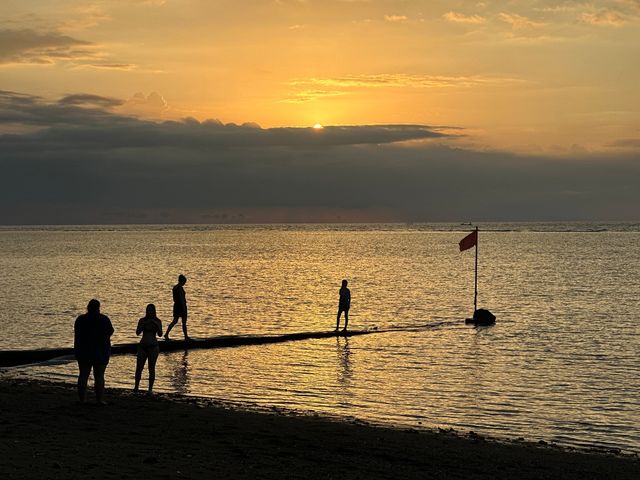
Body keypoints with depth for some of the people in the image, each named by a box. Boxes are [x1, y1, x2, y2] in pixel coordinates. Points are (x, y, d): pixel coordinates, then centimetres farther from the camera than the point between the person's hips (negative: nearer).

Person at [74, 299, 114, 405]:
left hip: (84, 352, 3)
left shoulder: (80, 319, 2)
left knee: (83, 375, 7)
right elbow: (110, 332, 5)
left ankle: (82, 399, 7)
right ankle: (100, 399, -5)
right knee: (99, 376, -2)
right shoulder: (104, 319, -7)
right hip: (101, 352, -3)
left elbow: (77, 335, 7)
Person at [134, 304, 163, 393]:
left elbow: (160, 335, -6)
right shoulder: (142, 320, 4)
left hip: (153, 346, -1)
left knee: (151, 368, -1)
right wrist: (144, 324, -17)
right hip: (142, 346, 2)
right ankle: (136, 386, 17)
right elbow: (137, 332, -4)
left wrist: (157, 325, -20)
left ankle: (150, 389, 5)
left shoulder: (157, 321, 1)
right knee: (139, 368, 0)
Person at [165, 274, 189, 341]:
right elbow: (182, 298, -19)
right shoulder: (180, 288, -17)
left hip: (176, 305, 8)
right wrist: (184, 308, -17)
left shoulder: (174, 287, 10)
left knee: (174, 321, 9)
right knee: (184, 322, 3)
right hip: (181, 305, -8)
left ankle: (166, 334, -2)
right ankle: (186, 337, 10)